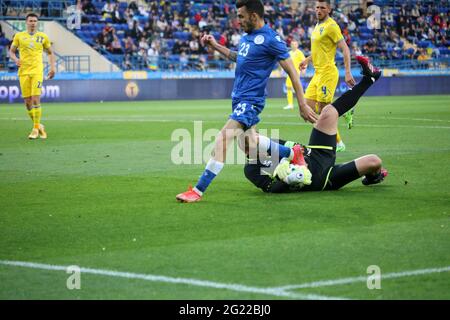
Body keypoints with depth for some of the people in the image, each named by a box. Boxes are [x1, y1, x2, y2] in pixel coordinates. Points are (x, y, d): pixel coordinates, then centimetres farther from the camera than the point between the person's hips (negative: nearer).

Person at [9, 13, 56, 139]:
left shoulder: (43, 37, 7)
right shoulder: (19, 36, 7)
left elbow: (50, 53, 16)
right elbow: (11, 51, 13)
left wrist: (53, 67, 5)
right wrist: (15, 59, -8)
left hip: (37, 70, -2)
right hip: (23, 71, 2)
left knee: (35, 99, -13)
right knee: (27, 102, 1)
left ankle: (36, 128, -6)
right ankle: (38, 125, 19)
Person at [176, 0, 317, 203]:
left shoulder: (270, 39, -14)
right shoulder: (247, 36, 11)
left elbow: (292, 72, -12)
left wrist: (303, 106, -13)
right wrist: (216, 46, 22)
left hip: (251, 100, -10)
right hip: (239, 98, 10)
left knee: (223, 139, -20)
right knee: (251, 144, 17)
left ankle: (198, 191, -22)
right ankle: (292, 153, 39)